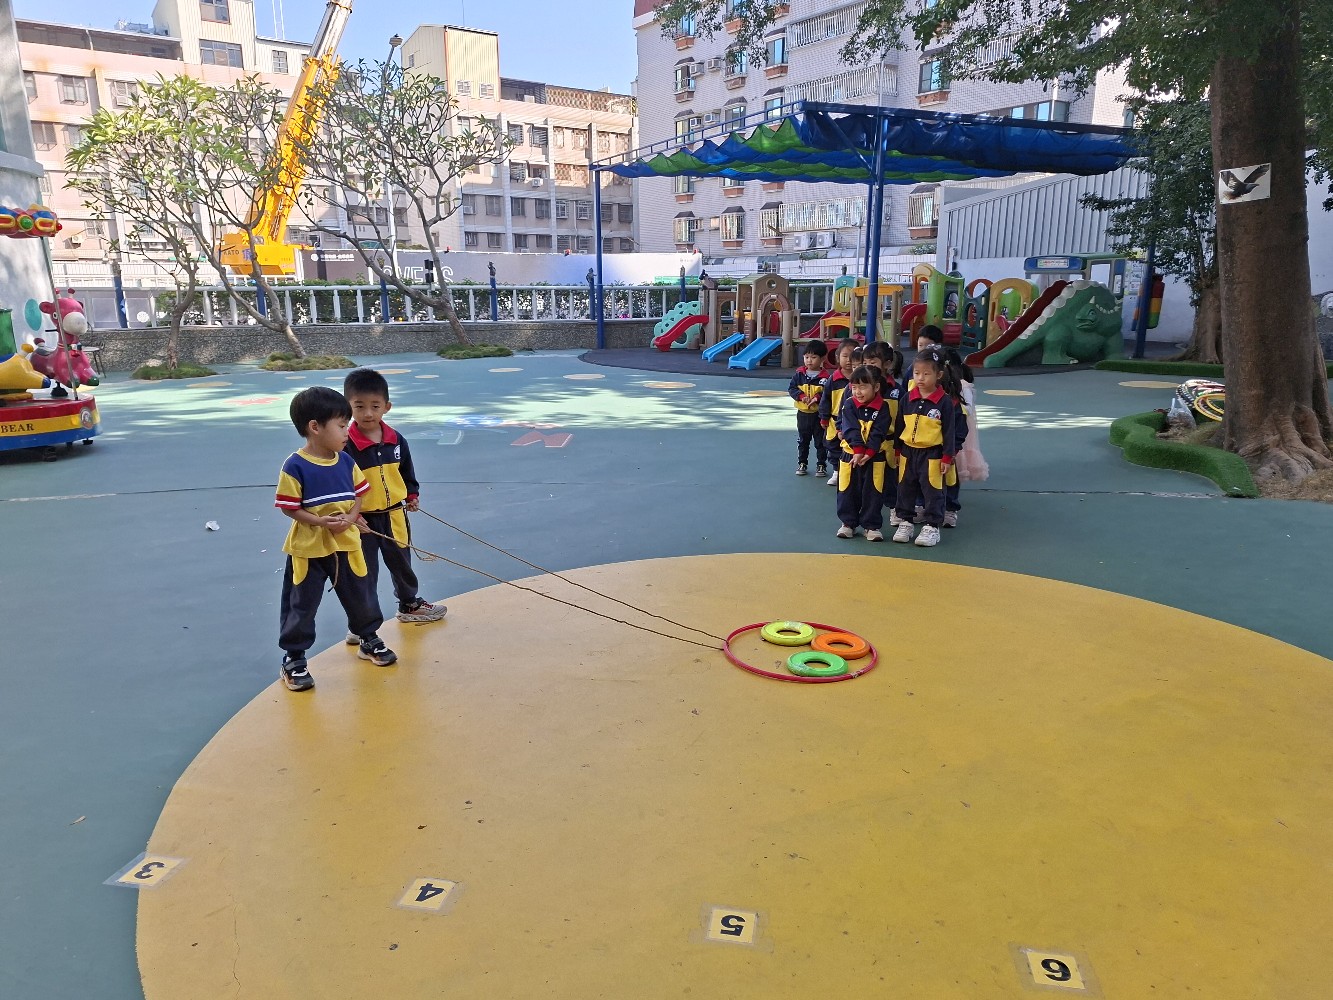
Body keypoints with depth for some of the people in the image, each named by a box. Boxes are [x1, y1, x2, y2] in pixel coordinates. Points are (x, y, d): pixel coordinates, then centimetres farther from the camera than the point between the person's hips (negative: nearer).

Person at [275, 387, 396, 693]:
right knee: (301, 605, 7)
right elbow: (289, 507, -13)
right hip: (308, 548, -5)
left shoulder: (346, 461, -1)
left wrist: (350, 518, -12)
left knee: (360, 596, 17)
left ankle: (369, 639, 38)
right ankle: (293, 658, 22)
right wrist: (321, 522, -24)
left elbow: (358, 496, 7)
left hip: (346, 544, 5)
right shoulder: (295, 466, -17)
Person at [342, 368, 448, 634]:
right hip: (363, 520, -5)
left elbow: (407, 471, 13)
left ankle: (410, 604, 44)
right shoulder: (346, 445, -19)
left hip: (395, 515, 5)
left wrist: (412, 495, 8)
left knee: (402, 563, 23)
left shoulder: (396, 440, -3)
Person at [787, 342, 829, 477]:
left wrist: (818, 397, -27)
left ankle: (822, 464, 18)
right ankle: (802, 463, 25)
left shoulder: (824, 377, -10)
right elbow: (791, 388, -2)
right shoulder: (799, 374, 0)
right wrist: (801, 396, -17)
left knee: (820, 441, 7)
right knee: (802, 440, 14)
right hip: (803, 413, 3)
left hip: (819, 414, -3)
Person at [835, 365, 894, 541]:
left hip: (875, 456, -1)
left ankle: (872, 526, 13)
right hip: (850, 454, 1)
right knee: (848, 491, 8)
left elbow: (878, 433, -12)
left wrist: (868, 453, -21)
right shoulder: (849, 405, -5)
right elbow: (851, 430, -13)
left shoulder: (882, 407, -6)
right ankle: (848, 523, 21)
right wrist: (858, 451, -22)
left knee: (873, 492, 3)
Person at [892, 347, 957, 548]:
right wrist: (897, 451, 10)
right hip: (908, 452, 4)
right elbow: (899, 426, 9)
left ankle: (932, 527, 11)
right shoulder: (908, 398, 2)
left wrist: (947, 457, -8)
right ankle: (905, 522, 23)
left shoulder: (944, 401, -9)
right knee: (905, 489, 11)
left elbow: (949, 431, -7)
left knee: (932, 491, 2)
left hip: (932, 454, -4)